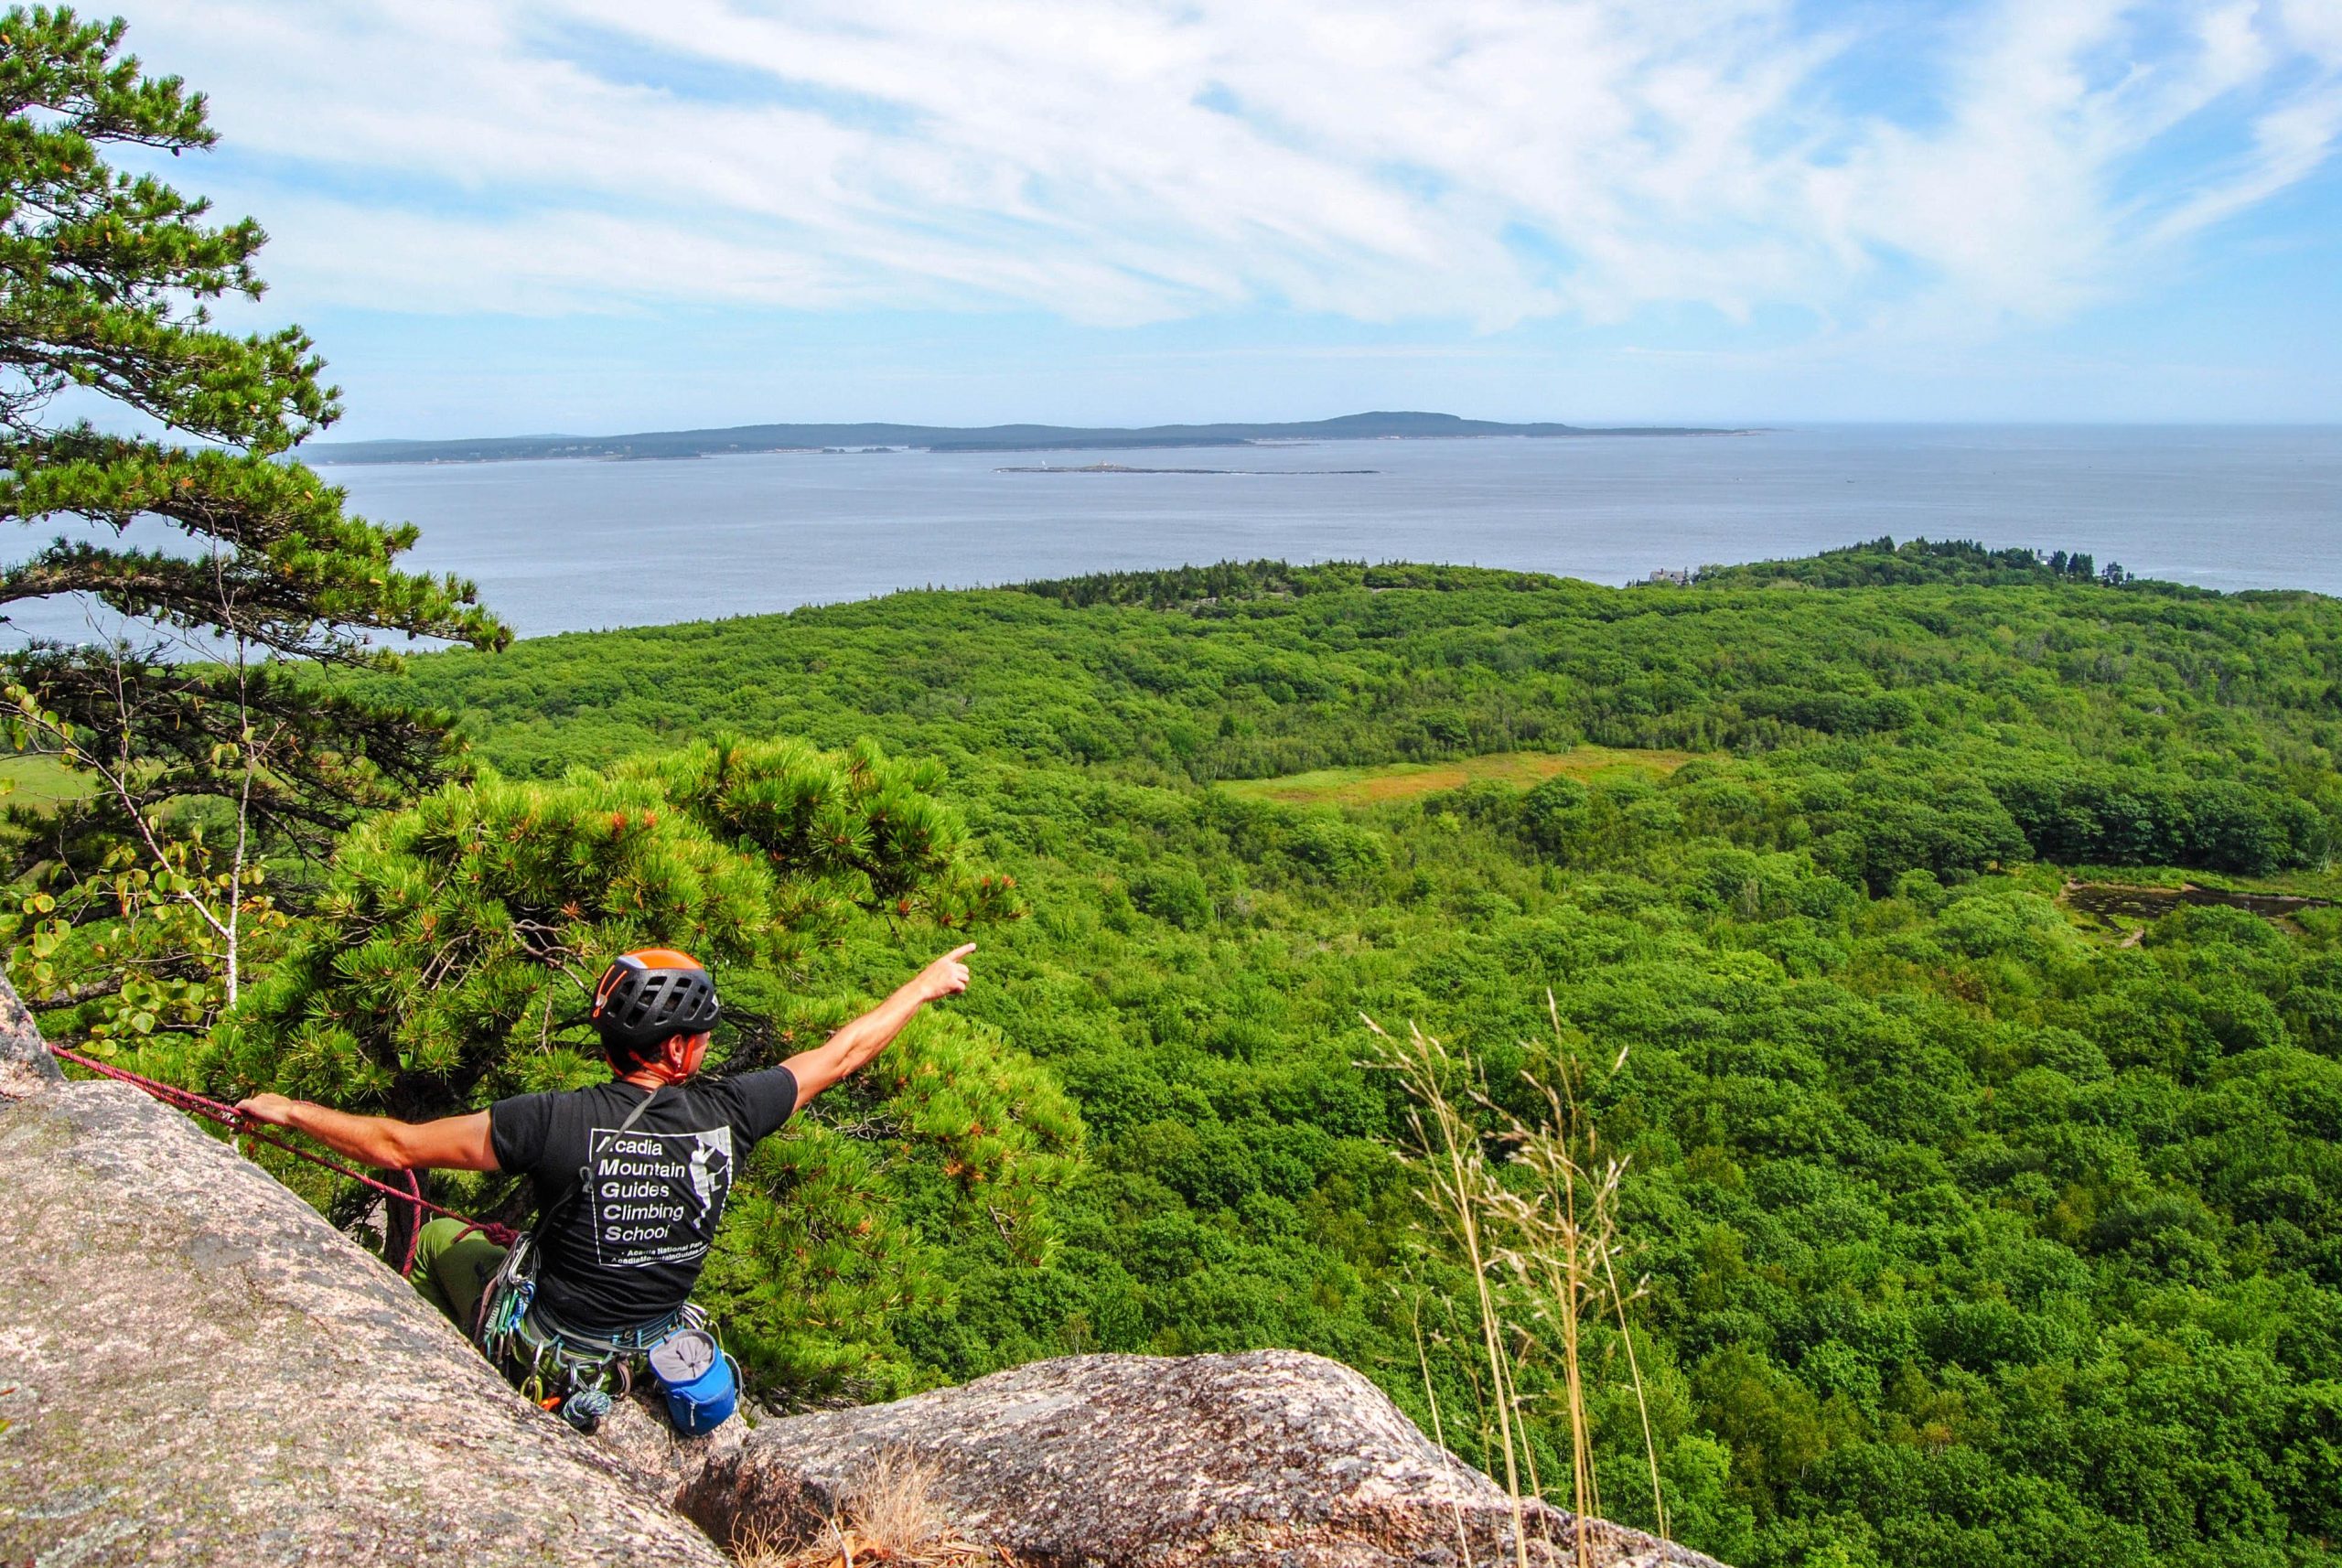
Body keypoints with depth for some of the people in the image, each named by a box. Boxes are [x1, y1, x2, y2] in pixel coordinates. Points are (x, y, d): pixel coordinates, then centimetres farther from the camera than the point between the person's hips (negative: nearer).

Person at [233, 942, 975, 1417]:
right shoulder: (726, 1113, -21)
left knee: (440, 1236, 24)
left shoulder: (557, 1122, -29)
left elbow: (398, 1146, -19)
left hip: (546, 1354, -3)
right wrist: (924, 986, 7)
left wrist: (287, 1110, -3)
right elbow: (838, 1054, -7)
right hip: (652, 1351, 3)